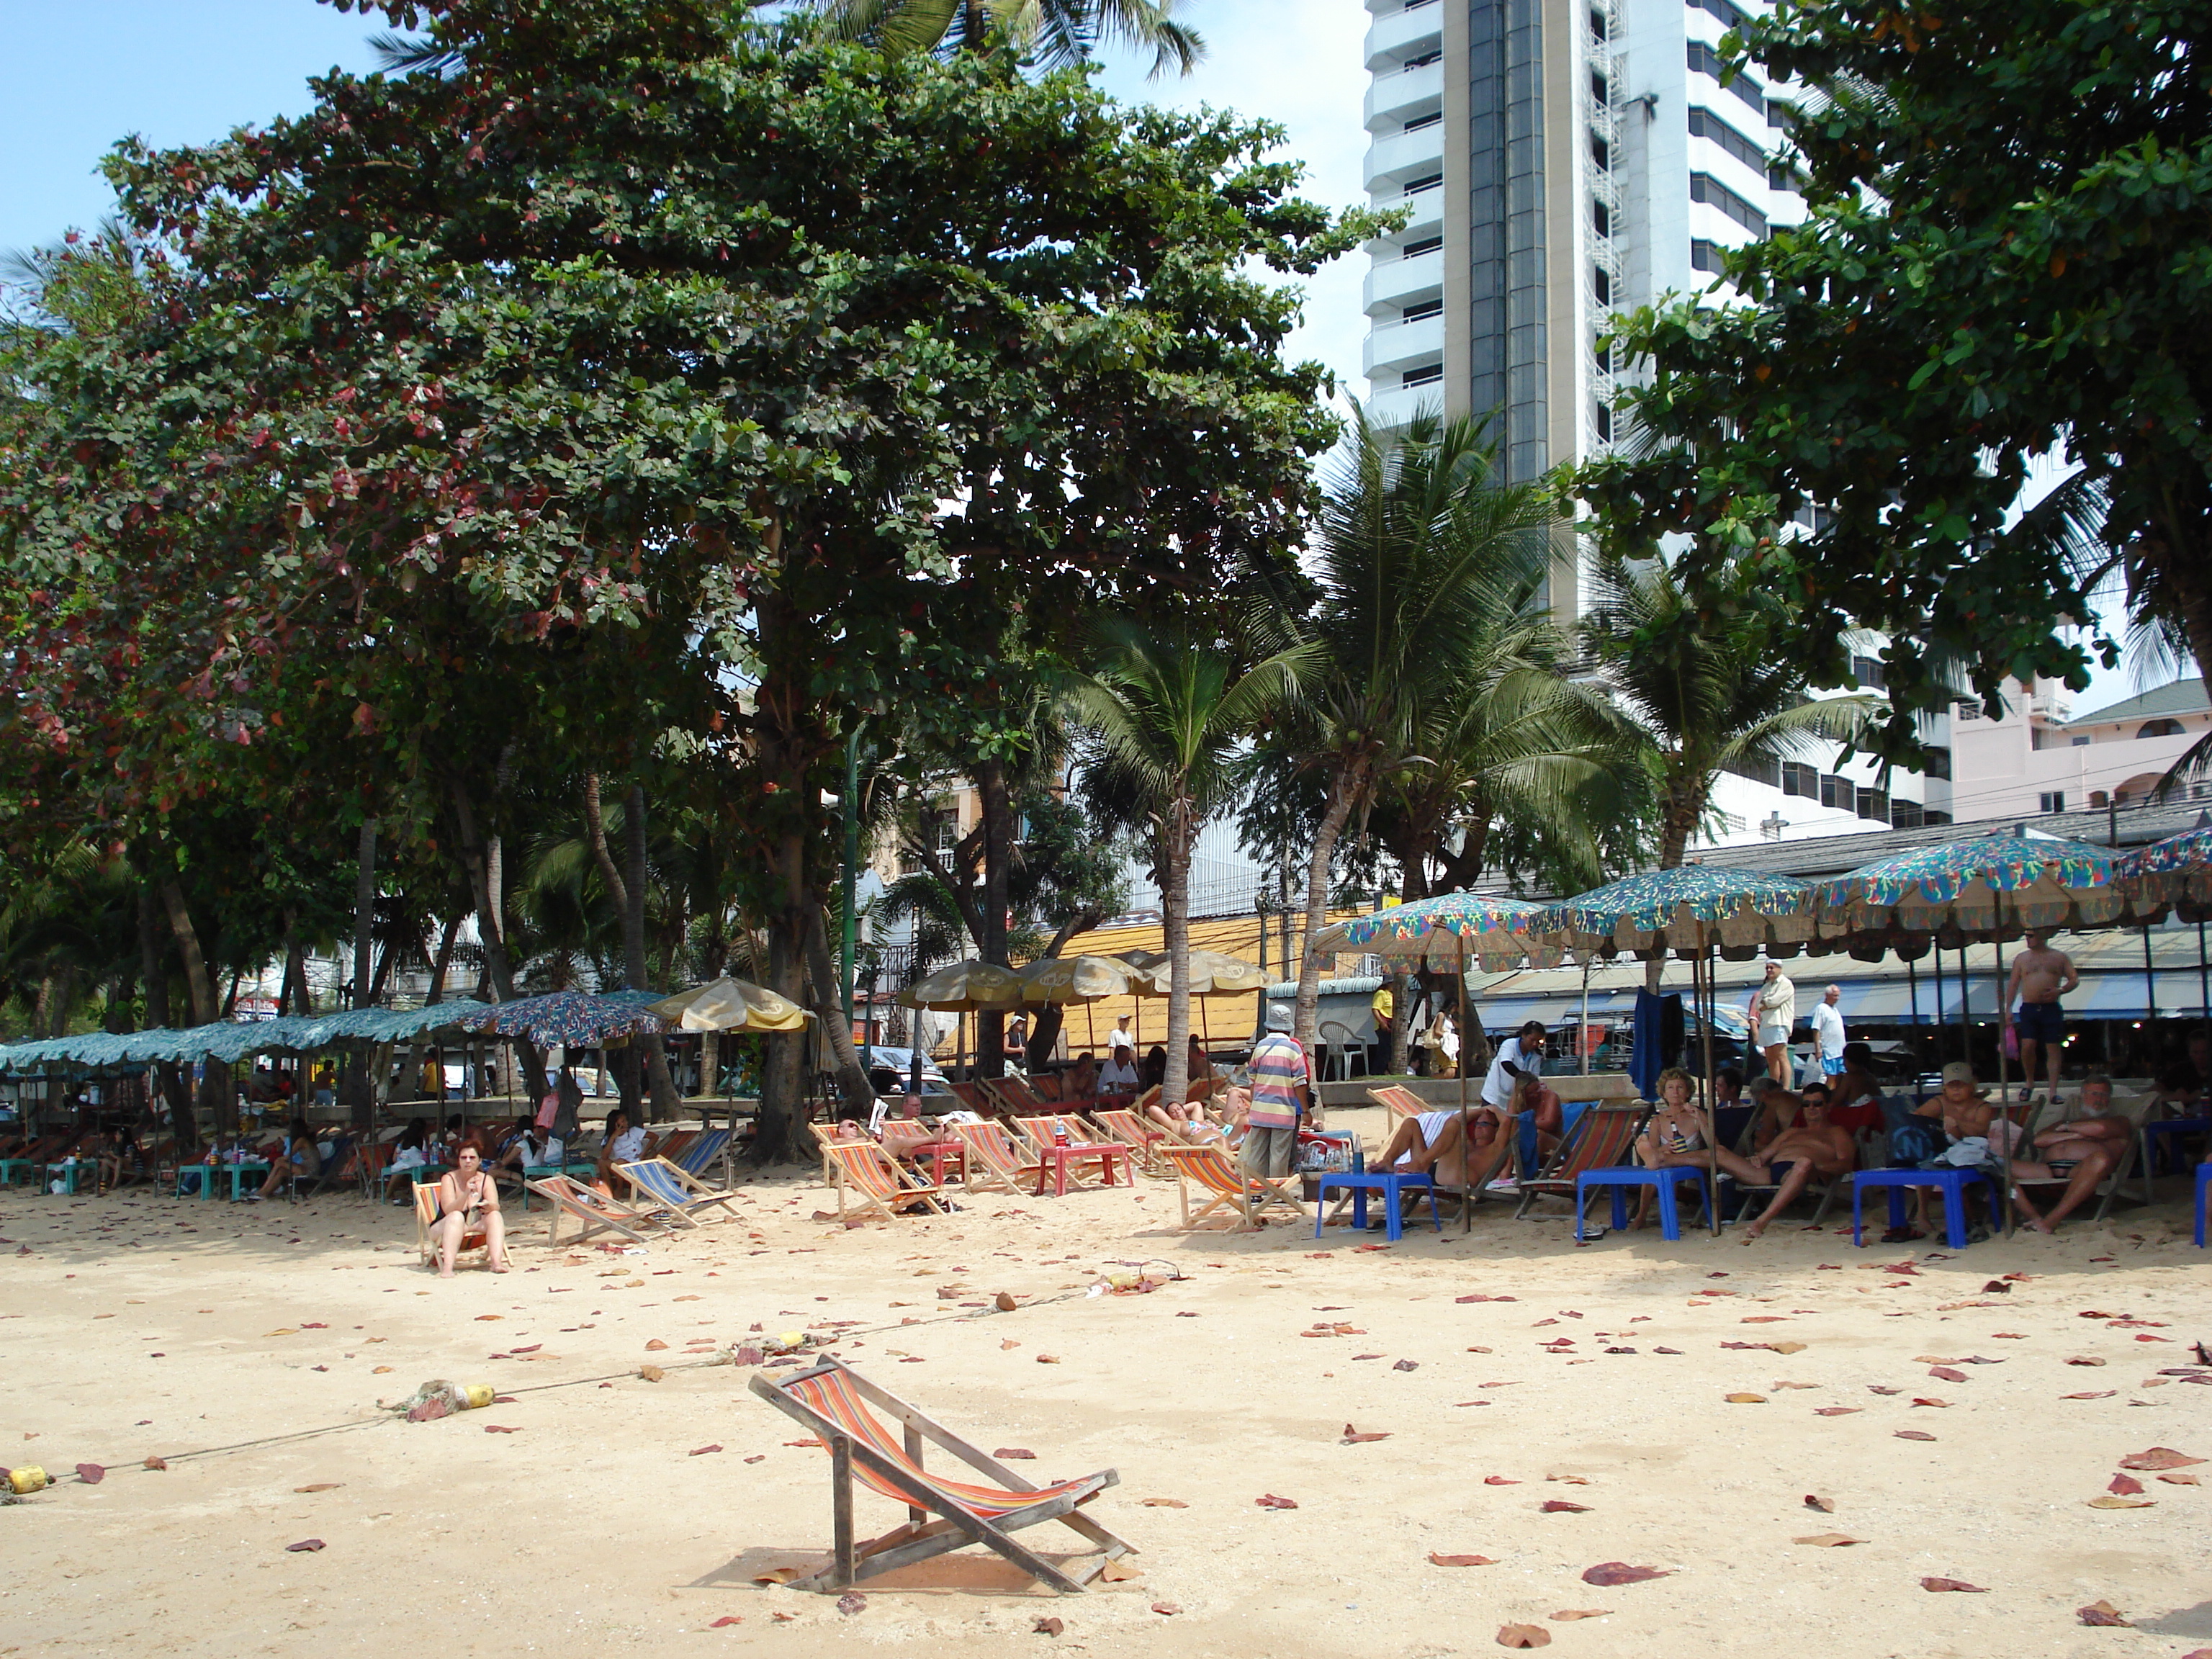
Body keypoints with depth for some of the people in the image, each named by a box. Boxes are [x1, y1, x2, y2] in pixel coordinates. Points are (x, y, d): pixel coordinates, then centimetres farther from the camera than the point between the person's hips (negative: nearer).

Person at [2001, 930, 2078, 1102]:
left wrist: (2060, 991, -12)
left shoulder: (2060, 957, 8)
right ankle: (2029, 1082, 12)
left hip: (2052, 1009, -1)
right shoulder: (2021, 958, 11)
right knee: (2027, 1046, -11)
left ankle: (2053, 1091, 0)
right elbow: (2013, 984, 11)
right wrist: (2008, 1009, 4)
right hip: (2029, 1009, 1)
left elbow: (2075, 979, 8)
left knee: (2053, 1049, -2)